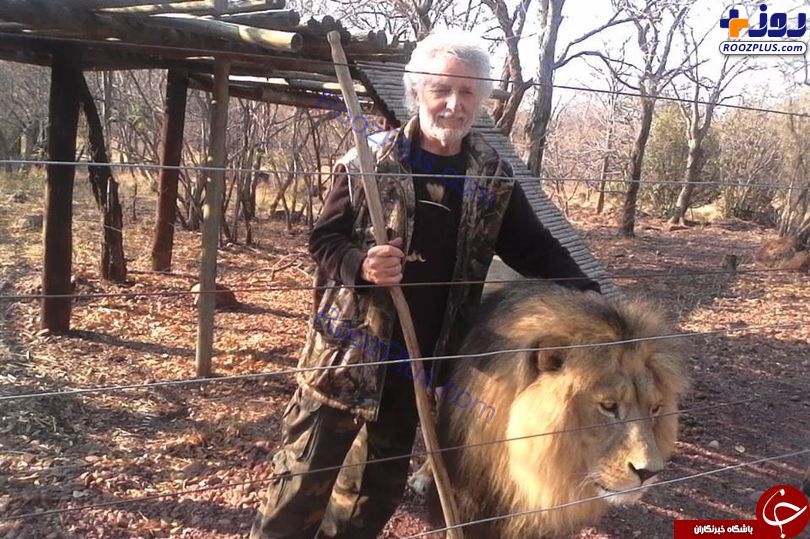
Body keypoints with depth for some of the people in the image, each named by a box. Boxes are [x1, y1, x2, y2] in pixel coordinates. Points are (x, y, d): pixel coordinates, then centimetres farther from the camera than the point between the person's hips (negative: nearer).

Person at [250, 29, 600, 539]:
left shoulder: (494, 179, 0)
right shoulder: (370, 160, -9)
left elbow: (534, 248, 5)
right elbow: (324, 239, -5)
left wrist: (583, 292, -11)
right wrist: (359, 265, -25)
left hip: (423, 359, 4)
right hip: (348, 348, -3)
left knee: (382, 480, 21)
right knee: (307, 472, 6)